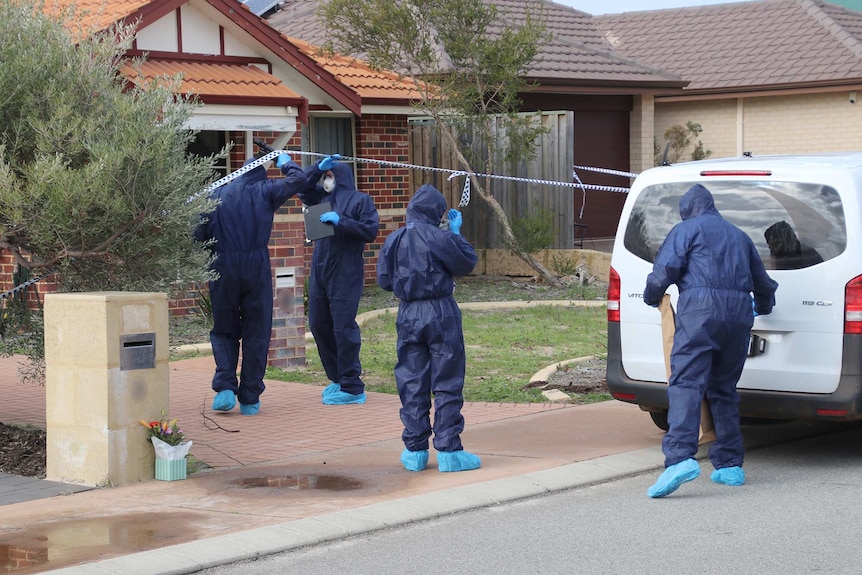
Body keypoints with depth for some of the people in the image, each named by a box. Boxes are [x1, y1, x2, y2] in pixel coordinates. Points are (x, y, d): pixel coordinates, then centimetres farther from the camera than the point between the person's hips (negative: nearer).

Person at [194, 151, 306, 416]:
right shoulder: (264, 190, 4)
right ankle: (249, 399, 8)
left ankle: (226, 387, -4)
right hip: (256, 267, -1)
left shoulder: (217, 194, 8)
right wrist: (283, 161, 25)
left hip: (222, 268, 1)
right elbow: (298, 179, 8)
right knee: (256, 333, 7)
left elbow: (199, 233, 1)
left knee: (224, 330, 14)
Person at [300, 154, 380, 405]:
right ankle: (338, 379, 23)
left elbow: (370, 231, -12)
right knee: (318, 324, 10)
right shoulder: (323, 198, 16)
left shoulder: (360, 200, -3)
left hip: (346, 274, -8)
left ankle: (352, 387, -3)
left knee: (343, 327, -8)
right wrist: (318, 168, 8)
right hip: (320, 270, 8)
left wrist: (340, 221, -17)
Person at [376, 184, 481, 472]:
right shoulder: (439, 237, -13)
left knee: (411, 384, 10)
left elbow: (384, 280, 8)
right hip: (441, 314, -4)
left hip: (408, 316, 4)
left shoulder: (393, 240, 2)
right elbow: (467, 263, -1)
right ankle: (448, 450, 2)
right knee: (447, 384, 2)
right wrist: (457, 232, 10)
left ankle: (415, 451, 13)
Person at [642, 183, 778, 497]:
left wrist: (652, 297, 16)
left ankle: (680, 457, -32)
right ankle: (730, 465, 15)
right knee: (724, 389, 15)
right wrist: (763, 306, 58)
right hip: (739, 313, 6)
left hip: (700, 309, -6)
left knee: (686, 384, -15)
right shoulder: (738, 235, 28)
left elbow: (665, 270, -3)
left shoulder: (686, 229, 10)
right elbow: (763, 282, 37)